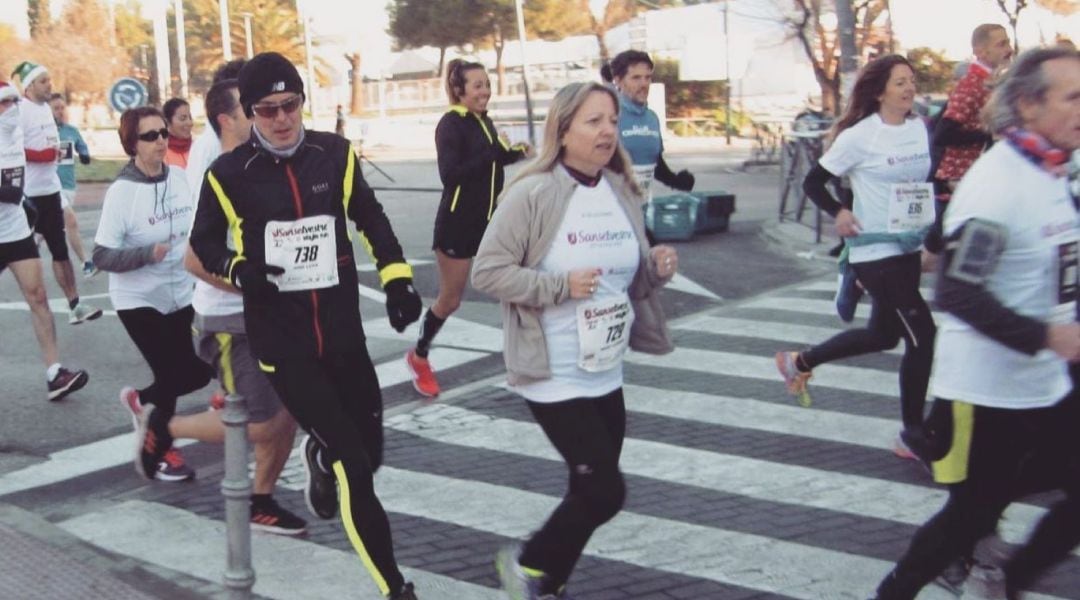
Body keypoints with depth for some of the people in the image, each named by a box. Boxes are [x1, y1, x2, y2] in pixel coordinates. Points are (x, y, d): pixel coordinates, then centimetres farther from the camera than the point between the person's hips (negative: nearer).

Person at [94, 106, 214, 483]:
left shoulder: (179, 177, -4)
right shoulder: (121, 192, -18)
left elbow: (195, 229, 13)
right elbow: (101, 256, -18)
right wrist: (147, 254, -31)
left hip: (179, 295, 5)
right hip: (139, 301, -5)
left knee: (196, 373, 7)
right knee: (178, 374, -4)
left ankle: (142, 402, 38)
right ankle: (157, 453, 20)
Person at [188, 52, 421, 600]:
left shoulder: (335, 154, 0)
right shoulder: (229, 174, -7)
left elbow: (369, 217, 13)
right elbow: (204, 244, 7)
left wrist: (396, 277, 4)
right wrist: (240, 269, -12)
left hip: (342, 332, 4)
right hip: (281, 340, -4)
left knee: (368, 451, 11)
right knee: (352, 464, -9)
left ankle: (321, 458, 49)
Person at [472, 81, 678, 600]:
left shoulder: (622, 191, 5)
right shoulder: (533, 193, -15)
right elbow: (486, 271, -15)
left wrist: (656, 269, -7)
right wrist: (559, 285, -24)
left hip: (607, 374, 7)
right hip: (554, 377, -7)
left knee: (591, 491, 15)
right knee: (605, 491, -8)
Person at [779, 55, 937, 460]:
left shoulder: (920, 129, 6)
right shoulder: (860, 136, -13)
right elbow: (813, 182, -8)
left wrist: (935, 233, 9)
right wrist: (838, 213, -23)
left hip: (910, 248, 8)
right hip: (875, 252, -8)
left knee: (883, 335, 18)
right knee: (922, 336, -9)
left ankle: (799, 362, 39)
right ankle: (913, 436, 5)